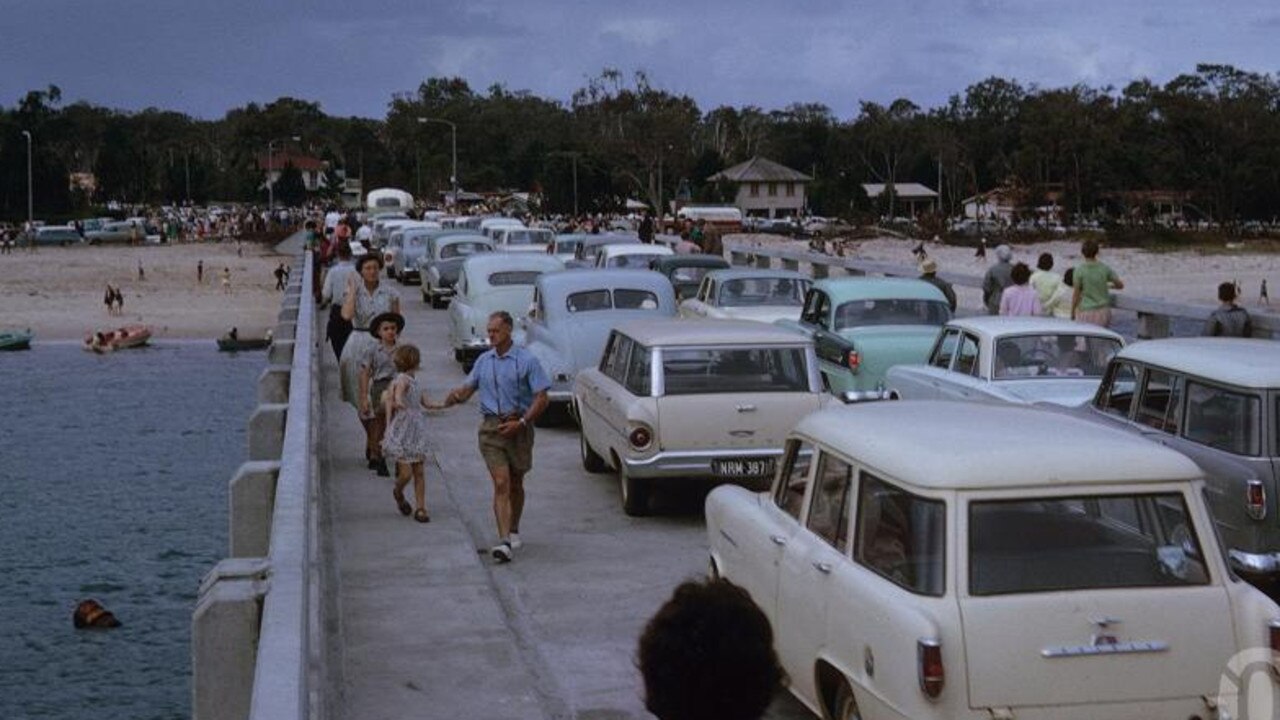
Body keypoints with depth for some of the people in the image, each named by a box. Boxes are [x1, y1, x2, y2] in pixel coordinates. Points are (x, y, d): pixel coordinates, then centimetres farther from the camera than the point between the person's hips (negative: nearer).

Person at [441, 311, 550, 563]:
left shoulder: (527, 361, -5)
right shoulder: (483, 361, 9)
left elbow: (541, 399, -7)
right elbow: (468, 387, 16)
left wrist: (520, 423, -17)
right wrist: (456, 395, -8)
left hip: (519, 426, -1)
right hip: (491, 427, 2)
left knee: (515, 484, 14)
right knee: (501, 484, -11)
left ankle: (514, 531, 35)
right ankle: (504, 541, -18)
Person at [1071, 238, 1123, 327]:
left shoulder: (1079, 270, -14)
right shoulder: (1105, 268, -4)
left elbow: (1076, 294, -10)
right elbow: (1120, 285, 6)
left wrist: (1072, 313, 2)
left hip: (1086, 312, -3)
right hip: (1103, 312, 3)